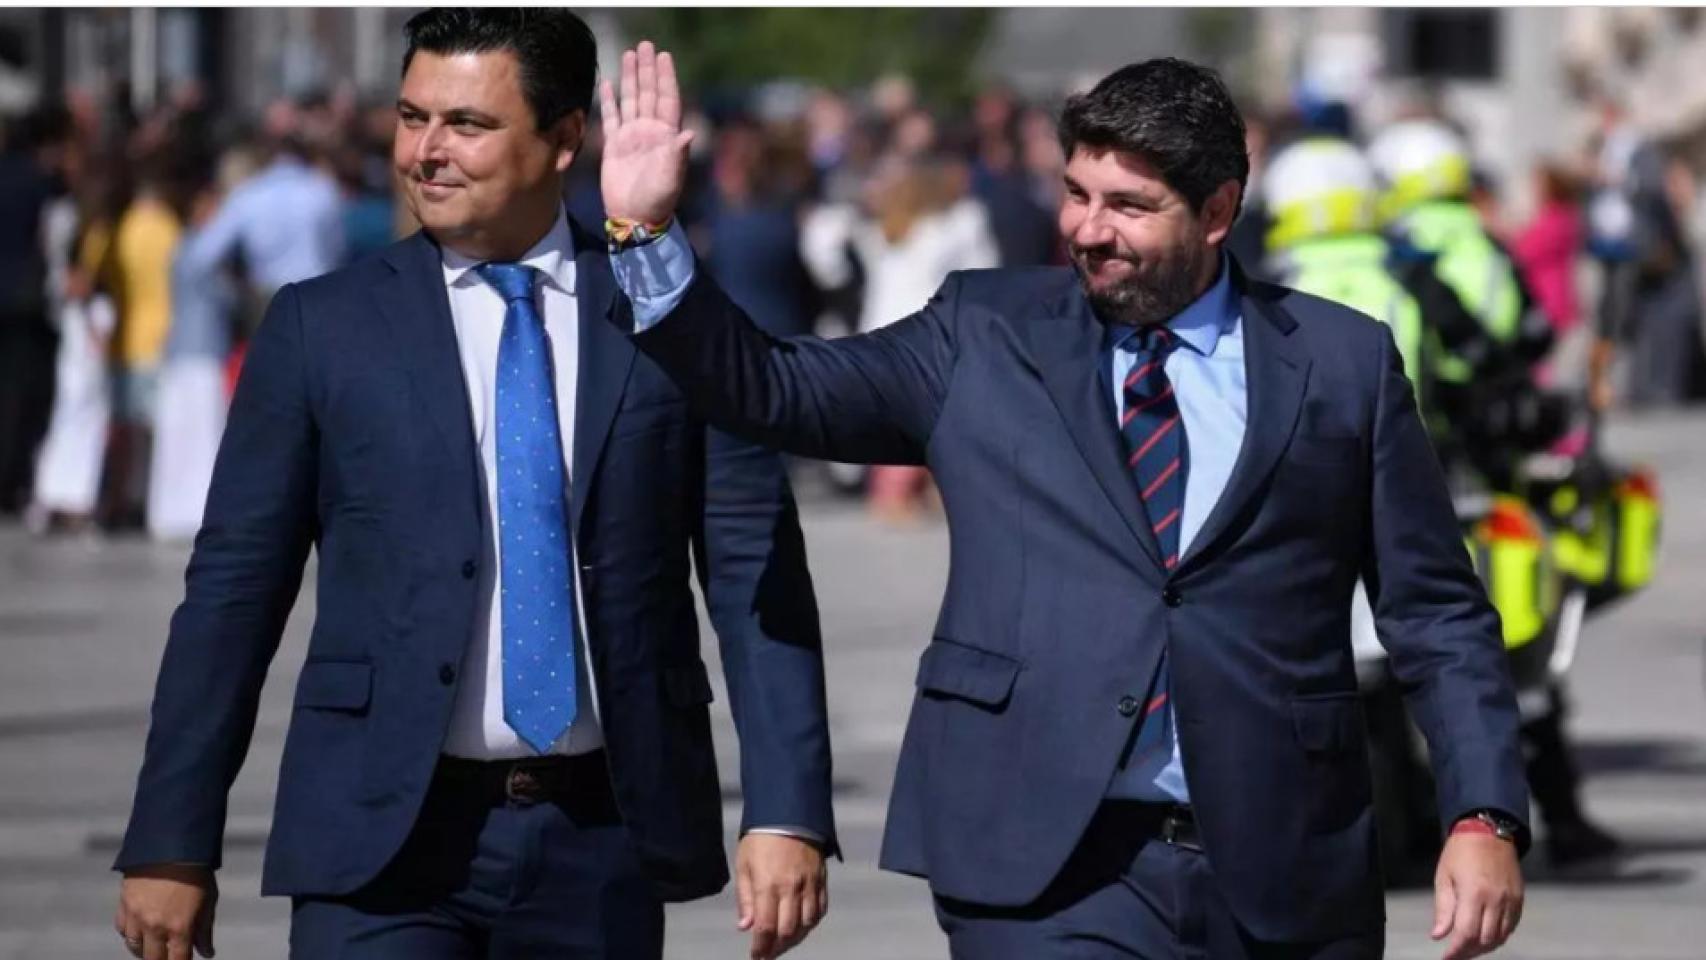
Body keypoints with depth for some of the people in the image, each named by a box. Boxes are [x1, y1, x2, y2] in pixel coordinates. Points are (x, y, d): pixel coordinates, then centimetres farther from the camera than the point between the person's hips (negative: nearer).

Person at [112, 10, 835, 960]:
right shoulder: (324, 326, 3)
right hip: (383, 838, -1)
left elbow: (755, 572, 1)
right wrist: (172, 845, 0)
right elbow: (233, 589, 3)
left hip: (602, 839, 1)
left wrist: (786, 812, -9)